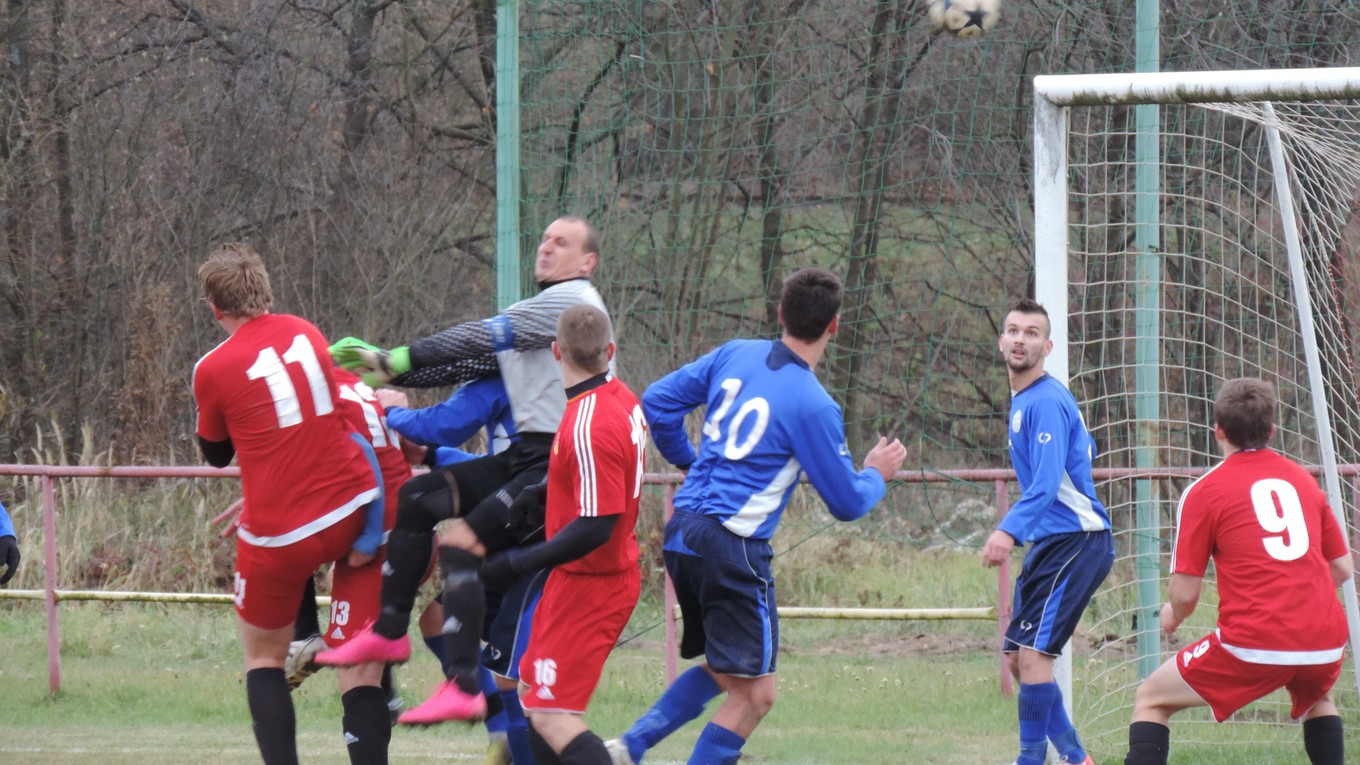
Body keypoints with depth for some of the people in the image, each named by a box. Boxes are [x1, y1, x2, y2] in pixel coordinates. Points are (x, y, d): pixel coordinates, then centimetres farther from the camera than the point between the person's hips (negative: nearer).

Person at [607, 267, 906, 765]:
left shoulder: (736, 355, 6)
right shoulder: (814, 406, -12)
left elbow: (657, 402, 12)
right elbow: (847, 503, -3)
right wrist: (877, 475, 18)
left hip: (681, 533, 8)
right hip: (734, 547, -8)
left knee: (721, 668, 23)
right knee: (754, 694, -2)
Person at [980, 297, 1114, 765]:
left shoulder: (1046, 402, -16)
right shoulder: (1021, 401, 15)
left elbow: (1046, 484, -26)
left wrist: (1011, 531, -41)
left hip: (1076, 542, -10)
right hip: (1050, 542, 10)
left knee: (1033, 654, -17)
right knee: (1017, 657, 10)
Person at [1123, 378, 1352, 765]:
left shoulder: (1203, 492, 1)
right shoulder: (1302, 480, 14)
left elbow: (1186, 593, 0)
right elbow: (1343, 569, 20)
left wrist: (1173, 616, 23)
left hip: (1255, 645, -5)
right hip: (1325, 642, 5)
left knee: (1151, 700, 11)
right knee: (1318, 698, 38)